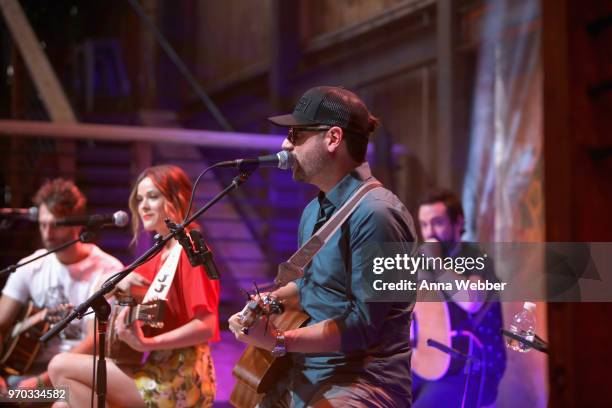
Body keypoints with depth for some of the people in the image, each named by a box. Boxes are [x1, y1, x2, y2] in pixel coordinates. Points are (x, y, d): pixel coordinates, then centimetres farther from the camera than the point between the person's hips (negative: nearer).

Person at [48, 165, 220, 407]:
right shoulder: (160, 255, 16)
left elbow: (206, 327, -23)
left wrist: (145, 343, -33)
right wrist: (121, 281, 3)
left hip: (179, 381, -9)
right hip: (159, 371, 9)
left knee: (61, 367, -11)